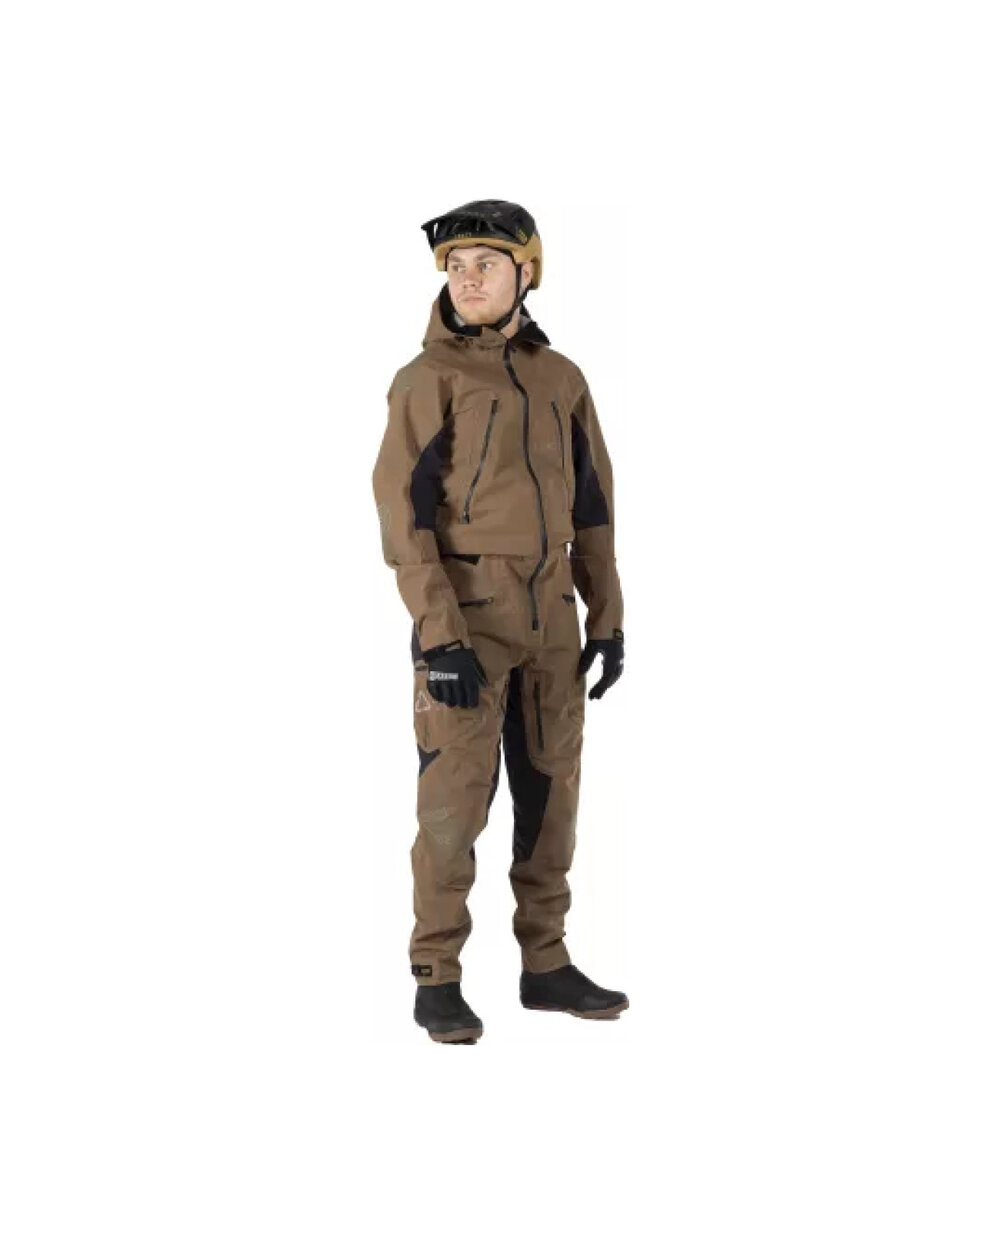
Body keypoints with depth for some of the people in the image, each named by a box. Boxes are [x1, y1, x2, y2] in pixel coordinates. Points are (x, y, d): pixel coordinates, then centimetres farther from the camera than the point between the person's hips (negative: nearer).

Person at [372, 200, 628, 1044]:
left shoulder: (561, 379, 10)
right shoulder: (425, 381, -8)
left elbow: (591, 505, 12)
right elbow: (403, 513, -13)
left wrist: (608, 621, 7)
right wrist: (439, 637, -21)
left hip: (545, 613, 6)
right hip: (464, 613, -6)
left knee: (550, 789, 8)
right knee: (456, 798, -7)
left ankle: (546, 966, 18)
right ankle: (438, 983, 2)